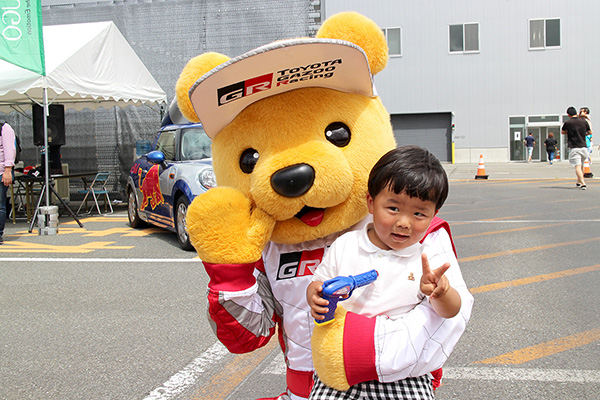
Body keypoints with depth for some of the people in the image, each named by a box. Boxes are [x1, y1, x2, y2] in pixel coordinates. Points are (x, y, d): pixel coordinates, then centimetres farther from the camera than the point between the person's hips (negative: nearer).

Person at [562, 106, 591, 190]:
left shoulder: (567, 123, -6)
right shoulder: (584, 121, 4)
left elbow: (562, 132, 12)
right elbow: (590, 132, 19)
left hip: (574, 148, -4)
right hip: (583, 146, 4)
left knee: (577, 166, -9)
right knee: (581, 165, 21)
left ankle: (583, 183, -23)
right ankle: (579, 182, 34)